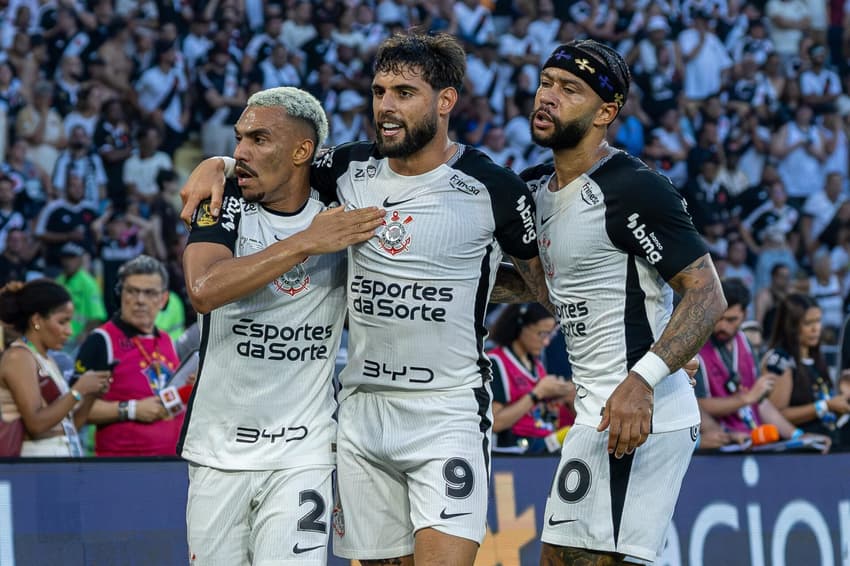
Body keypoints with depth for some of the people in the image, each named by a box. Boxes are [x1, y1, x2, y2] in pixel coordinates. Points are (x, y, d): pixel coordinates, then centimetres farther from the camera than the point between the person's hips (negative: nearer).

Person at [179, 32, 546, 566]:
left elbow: (545, 276, 5)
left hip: (449, 415, -5)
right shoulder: (353, 168, 4)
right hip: (363, 411, 5)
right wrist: (217, 165, 0)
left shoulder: (492, 188, -7)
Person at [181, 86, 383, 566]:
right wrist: (306, 243, -22)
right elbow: (204, 290, -22)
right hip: (218, 449, 1)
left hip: (303, 452, -1)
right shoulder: (225, 205, -2)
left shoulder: (343, 213, 0)